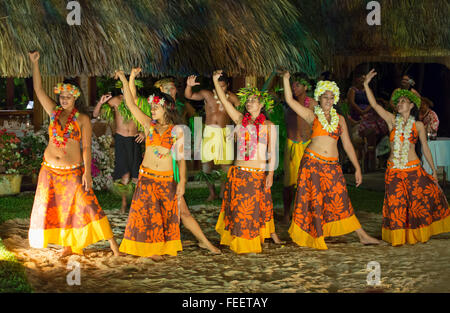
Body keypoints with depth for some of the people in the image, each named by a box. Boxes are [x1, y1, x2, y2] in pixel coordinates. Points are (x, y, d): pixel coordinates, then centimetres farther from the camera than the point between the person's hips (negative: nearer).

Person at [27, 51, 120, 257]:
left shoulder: (82, 119, -4)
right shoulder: (54, 113, 6)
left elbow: (86, 147, -8)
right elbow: (38, 89, 3)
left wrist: (87, 172, -16)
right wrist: (34, 63, -2)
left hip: (73, 170, -4)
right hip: (50, 169, 4)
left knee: (88, 206, -10)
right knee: (55, 208, 7)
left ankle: (112, 243, -6)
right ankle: (67, 246, 21)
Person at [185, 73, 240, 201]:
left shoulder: (232, 97, 0)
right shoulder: (207, 94, 0)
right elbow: (189, 96, -3)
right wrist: (189, 86, -24)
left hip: (225, 133, 0)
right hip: (209, 133, 1)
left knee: (227, 166, -1)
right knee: (206, 165, -2)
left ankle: (223, 192, 21)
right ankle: (212, 193, 17)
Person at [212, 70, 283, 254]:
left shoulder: (269, 126, 4)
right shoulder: (240, 120, 7)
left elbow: (272, 152, 1)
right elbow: (224, 101, 2)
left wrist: (270, 174, -6)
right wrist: (216, 81, -5)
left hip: (260, 174, -1)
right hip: (240, 173, 2)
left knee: (262, 206, 6)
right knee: (241, 207, 5)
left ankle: (270, 232, 28)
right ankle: (244, 244, 17)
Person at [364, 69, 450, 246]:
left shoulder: (418, 125, 4)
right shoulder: (392, 120, 5)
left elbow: (425, 148, 9)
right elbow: (374, 105, -2)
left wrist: (433, 170, 9)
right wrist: (366, 85, -9)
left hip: (413, 169, 0)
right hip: (393, 170, 0)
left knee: (424, 198, -2)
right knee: (395, 204, 1)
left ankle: (418, 234, 16)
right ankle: (399, 236, 16)